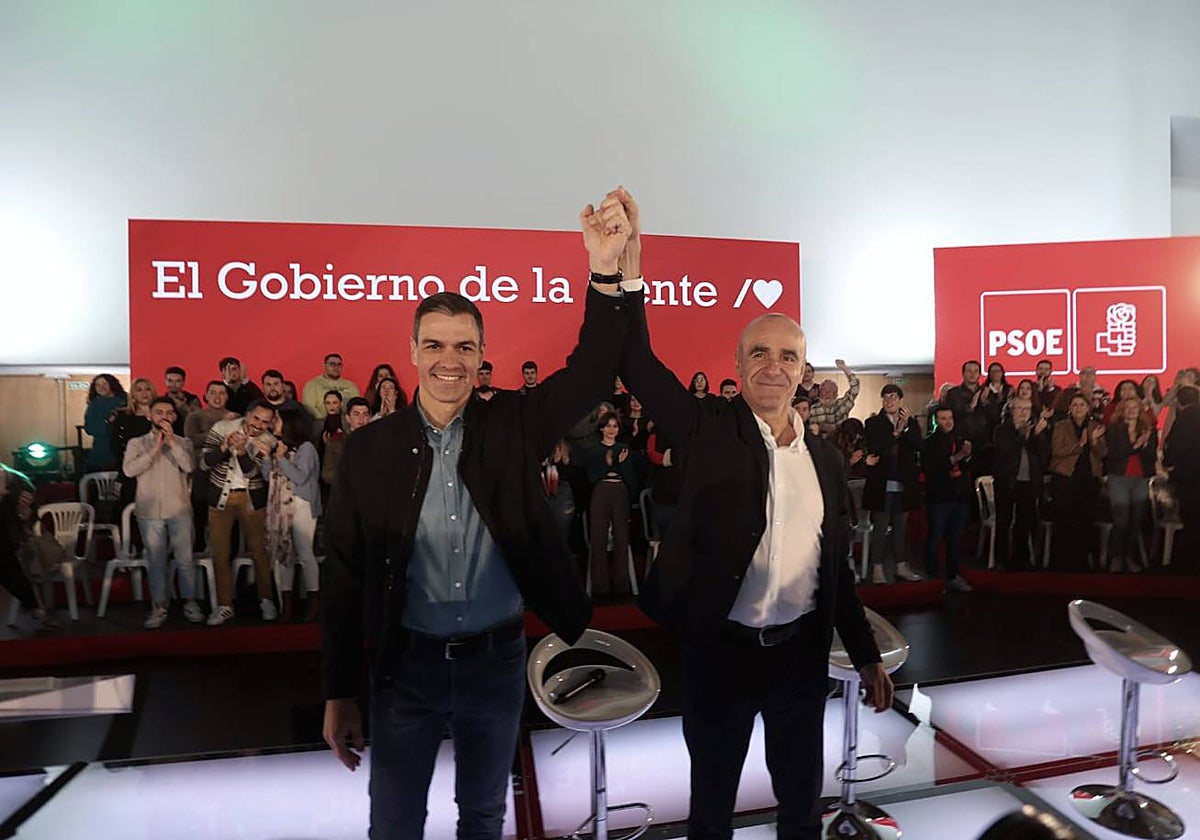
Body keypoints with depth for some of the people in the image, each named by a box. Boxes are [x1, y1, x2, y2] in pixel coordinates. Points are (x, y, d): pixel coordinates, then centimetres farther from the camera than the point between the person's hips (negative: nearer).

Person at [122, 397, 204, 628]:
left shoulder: (184, 442, 7)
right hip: (149, 512, 0)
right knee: (155, 563, 6)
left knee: (185, 560, 3)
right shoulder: (137, 443, 6)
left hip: (179, 510, 0)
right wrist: (155, 448, -13)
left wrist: (172, 441, -13)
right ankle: (158, 607, 15)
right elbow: (129, 470, -10)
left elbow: (189, 467, -11)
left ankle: (190, 603, 16)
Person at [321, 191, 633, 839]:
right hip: (406, 665, 0)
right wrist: (339, 694, -2)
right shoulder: (369, 449, -6)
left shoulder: (512, 425, -5)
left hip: (498, 659, 1)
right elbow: (344, 577, -4)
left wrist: (606, 275, -31)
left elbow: (591, 372, -15)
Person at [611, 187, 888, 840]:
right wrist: (626, 276, -36)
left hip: (803, 652, 3)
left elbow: (836, 565, 10)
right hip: (721, 650, -3)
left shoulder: (824, 456, 4)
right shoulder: (709, 431, -7)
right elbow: (642, 370, -22)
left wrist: (866, 655, 11)